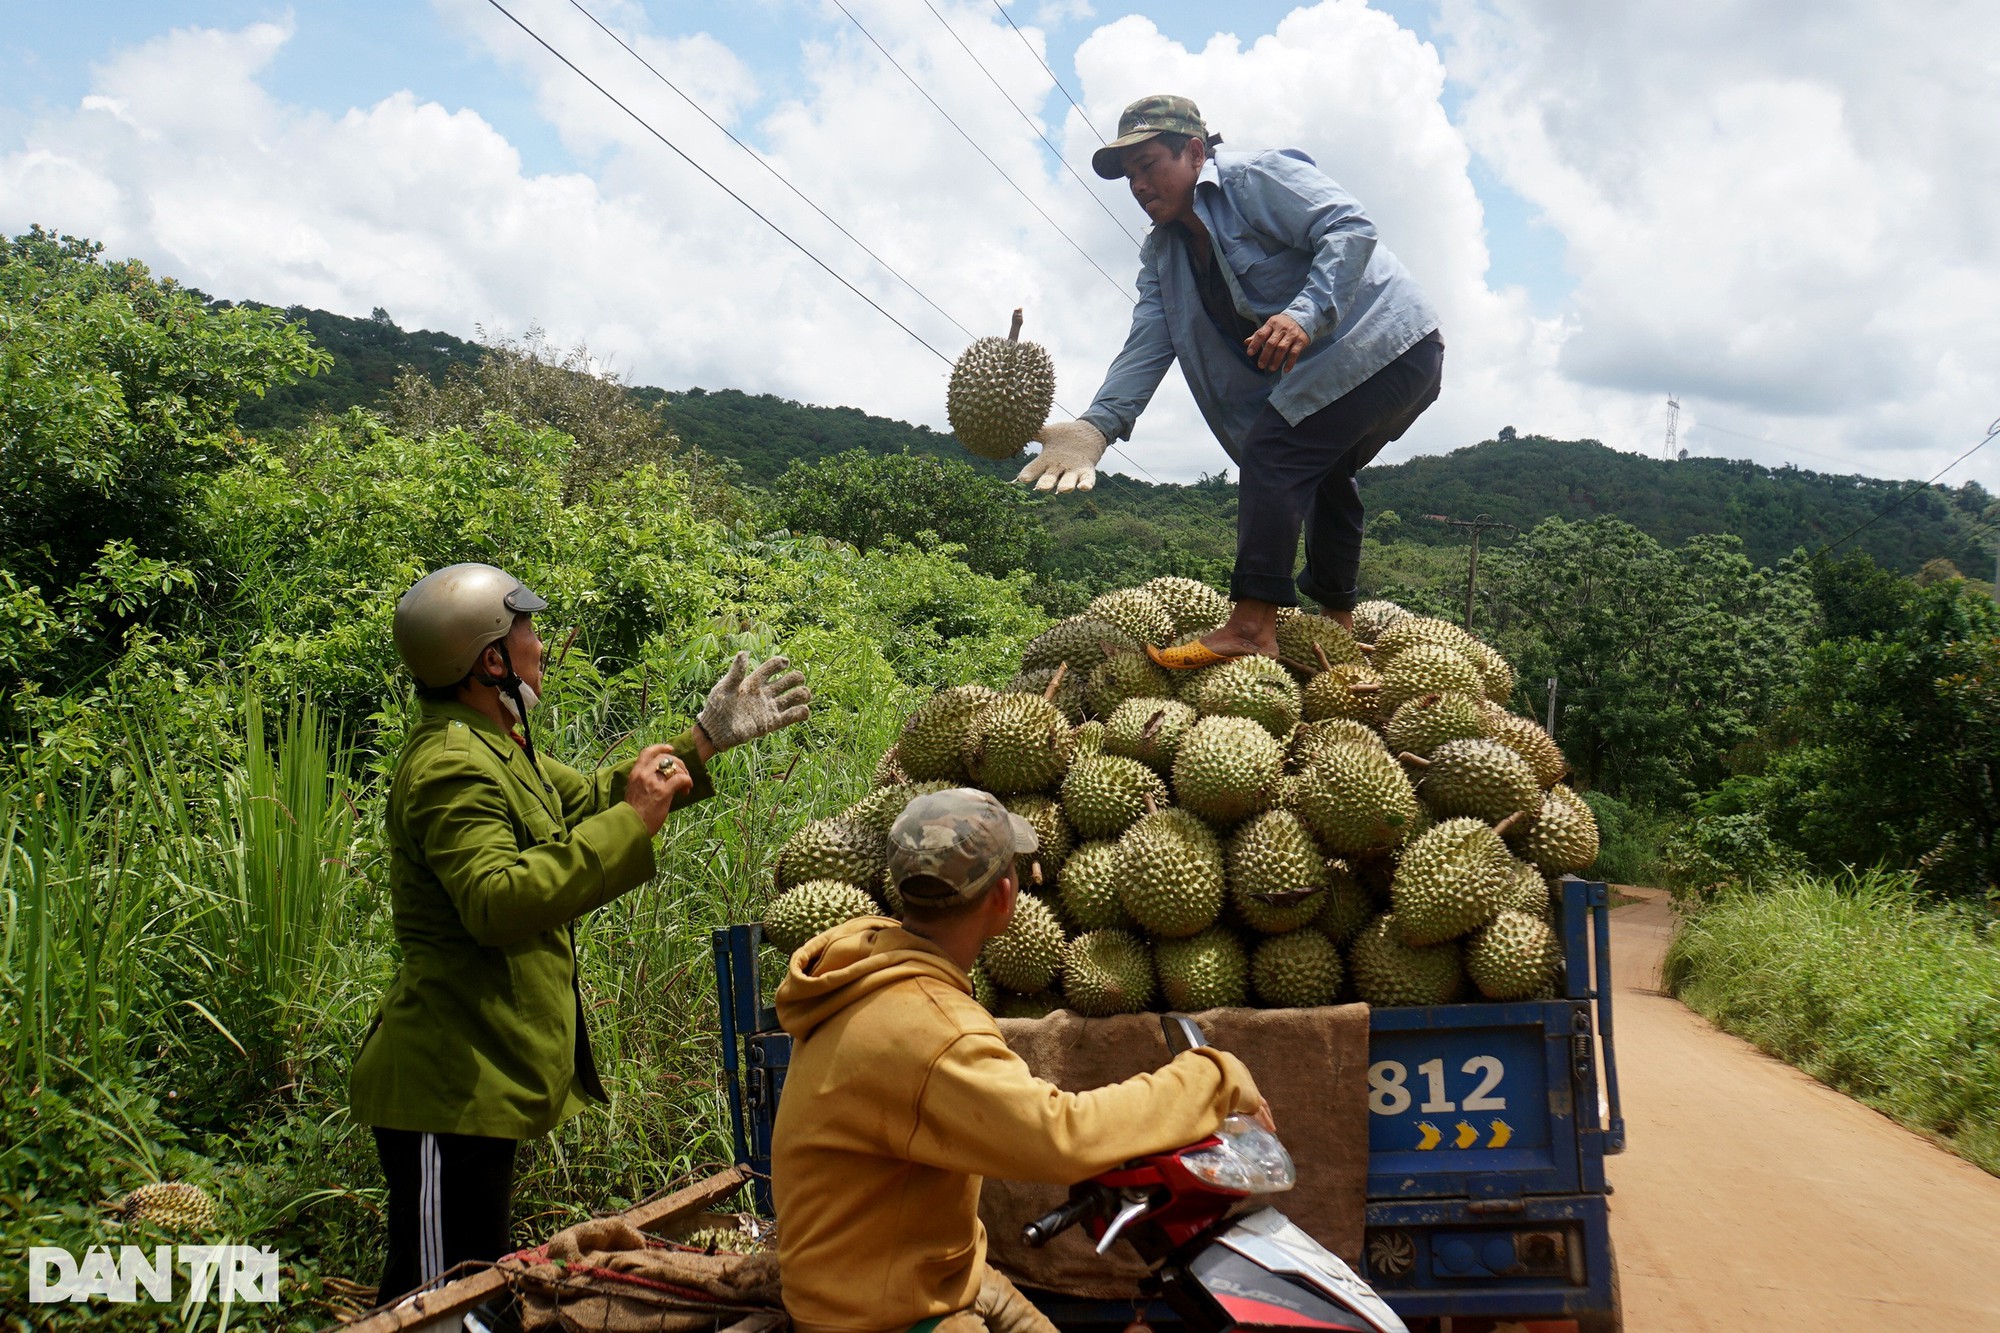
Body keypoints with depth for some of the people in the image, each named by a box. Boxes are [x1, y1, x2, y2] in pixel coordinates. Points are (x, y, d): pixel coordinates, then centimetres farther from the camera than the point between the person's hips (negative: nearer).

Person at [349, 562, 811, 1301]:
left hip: (478, 1078, 11)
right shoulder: (452, 768, -21)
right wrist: (632, 820, -32)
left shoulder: (491, 747, 14)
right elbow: (499, 903, -34)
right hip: (449, 1086, -11)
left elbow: (587, 797, 24)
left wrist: (708, 737, 21)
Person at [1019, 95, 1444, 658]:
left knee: (1271, 453, -22)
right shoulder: (1163, 254, 13)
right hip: (1323, 369, 10)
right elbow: (1146, 346, -1)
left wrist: (1305, 315, -39)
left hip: (1384, 343, -10)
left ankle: (1251, 628, -27)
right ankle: (1337, 622, 40)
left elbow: (1350, 229, -23)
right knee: (1319, 476, 23)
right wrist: (1096, 425, -19)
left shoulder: (1257, 178, -11)